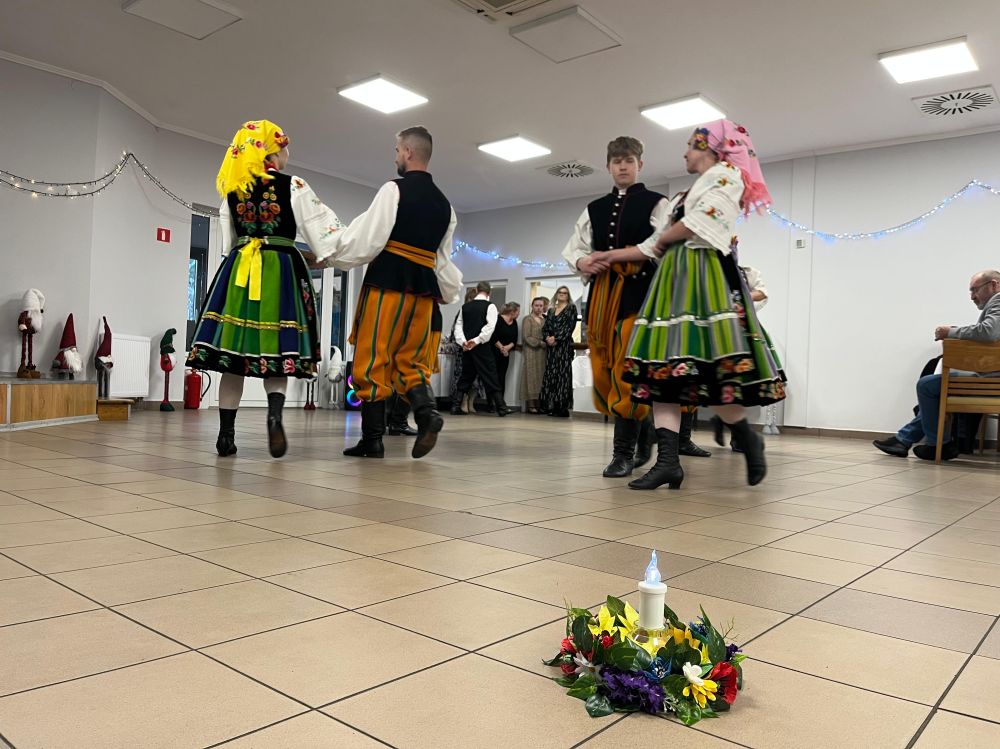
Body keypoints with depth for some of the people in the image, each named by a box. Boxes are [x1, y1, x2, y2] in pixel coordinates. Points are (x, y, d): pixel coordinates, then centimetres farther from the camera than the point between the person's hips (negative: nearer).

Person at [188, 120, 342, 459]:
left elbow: (228, 240, 16)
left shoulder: (233, 189, 11)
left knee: (231, 355, 4)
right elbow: (320, 229, -2)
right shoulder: (293, 186, -1)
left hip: (238, 270, 3)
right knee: (276, 353, 0)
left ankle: (226, 434, 5)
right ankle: (274, 413, -26)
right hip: (280, 271, -3)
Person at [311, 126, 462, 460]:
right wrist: (449, 292, 31)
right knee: (411, 360, 11)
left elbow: (366, 238, -8)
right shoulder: (444, 203, 16)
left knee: (373, 359, -1)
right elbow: (443, 257, 19)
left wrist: (329, 256, 3)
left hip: (388, 283, -6)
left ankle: (372, 439, 1)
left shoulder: (394, 189, -4)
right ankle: (426, 411, -15)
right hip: (423, 289, 6)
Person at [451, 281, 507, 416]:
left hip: (466, 347, 4)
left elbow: (458, 325, 5)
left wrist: (463, 341, -5)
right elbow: (490, 326, -15)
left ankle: (455, 406, 8)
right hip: (482, 348, -4)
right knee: (490, 378, 0)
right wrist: (477, 340, -15)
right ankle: (501, 408, 1)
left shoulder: (465, 306, 10)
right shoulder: (490, 306, -3)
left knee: (465, 377, 13)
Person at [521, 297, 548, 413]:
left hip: (543, 352, 5)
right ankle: (531, 405, -4)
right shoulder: (528, 319, 2)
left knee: (541, 376, 2)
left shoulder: (544, 320, 16)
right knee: (532, 376, -5)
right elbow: (526, 337, -7)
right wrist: (540, 343, -13)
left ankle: (539, 404, 3)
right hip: (531, 352, -5)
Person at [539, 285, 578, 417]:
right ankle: (550, 405, 6)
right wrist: (547, 338, -8)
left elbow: (570, 326, -8)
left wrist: (556, 338, -14)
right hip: (551, 346, 5)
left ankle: (562, 406, -8)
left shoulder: (571, 308, 4)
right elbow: (545, 327, 13)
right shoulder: (551, 310, 19)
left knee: (562, 373, -8)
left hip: (564, 345, -5)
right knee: (550, 374, 2)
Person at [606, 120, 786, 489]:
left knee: (707, 368, -17)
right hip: (675, 279, 9)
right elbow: (658, 246, 23)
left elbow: (696, 224, -10)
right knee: (665, 367, -6)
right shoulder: (688, 194, 29)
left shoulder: (726, 175, 4)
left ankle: (749, 440, 7)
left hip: (705, 276, -8)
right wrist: (609, 256, 20)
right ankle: (667, 461, -10)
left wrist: (664, 238, 7)